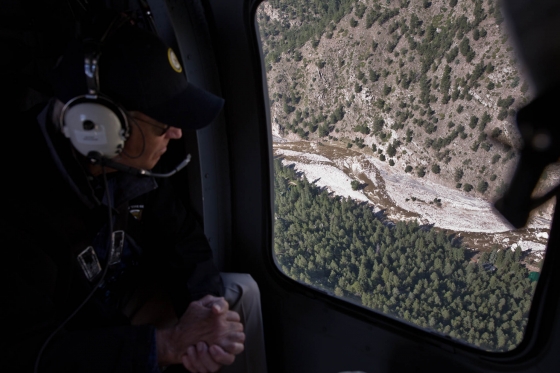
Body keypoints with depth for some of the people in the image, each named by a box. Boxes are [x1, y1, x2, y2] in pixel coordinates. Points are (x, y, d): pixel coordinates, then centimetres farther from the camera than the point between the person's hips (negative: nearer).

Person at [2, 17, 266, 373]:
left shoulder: (136, 159, -13)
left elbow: (181, 237, -3)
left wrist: (205, 303, -23)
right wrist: (168, 344, -36)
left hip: (123, 300, 6)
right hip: (59, 344, -6)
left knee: (239, 290, -2)